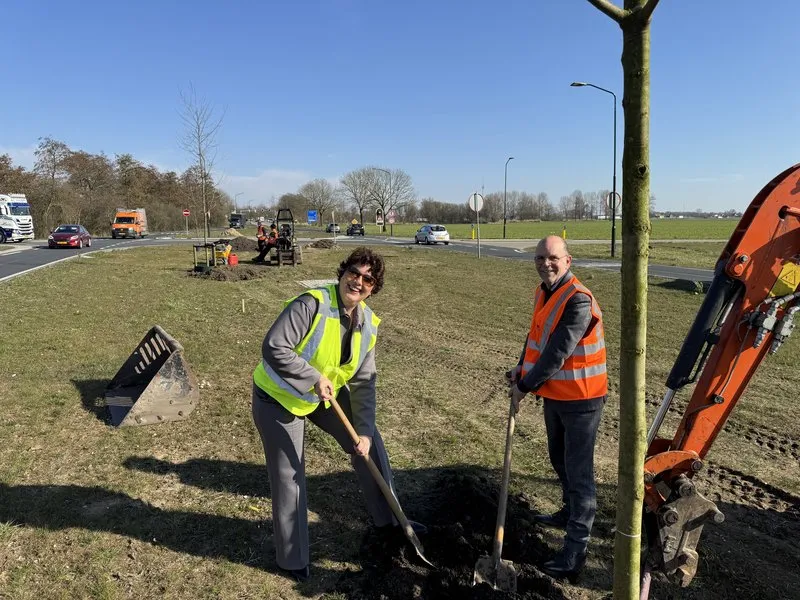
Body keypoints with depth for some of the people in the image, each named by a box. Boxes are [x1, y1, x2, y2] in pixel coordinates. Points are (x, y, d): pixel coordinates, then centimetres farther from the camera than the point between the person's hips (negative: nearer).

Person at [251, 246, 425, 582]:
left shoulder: (367, 324, -8)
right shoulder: (312, 304, -29)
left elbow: (364, 384, -6)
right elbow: (273, 347, -33)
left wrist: (365, 430, -12)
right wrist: (315, 378, -34)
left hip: (325, 394, 7)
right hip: (277, 398, -6)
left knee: (369, 441, 10)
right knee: (289, 478, 2)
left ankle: (388, 519, 31)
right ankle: (292, 560, 25)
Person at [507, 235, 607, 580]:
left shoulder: (578, 300, -24)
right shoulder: (543, 293, 5)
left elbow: (557, 353, -25)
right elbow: (536, 335, 16)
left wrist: (524, 387, -17)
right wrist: (522, 367, 1)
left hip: (580, 399, -9)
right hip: (554, 394, 9)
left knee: (578, 471, 0)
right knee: (559, 459, 24)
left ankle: (576, 550, 11)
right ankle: (570, 513, 47)